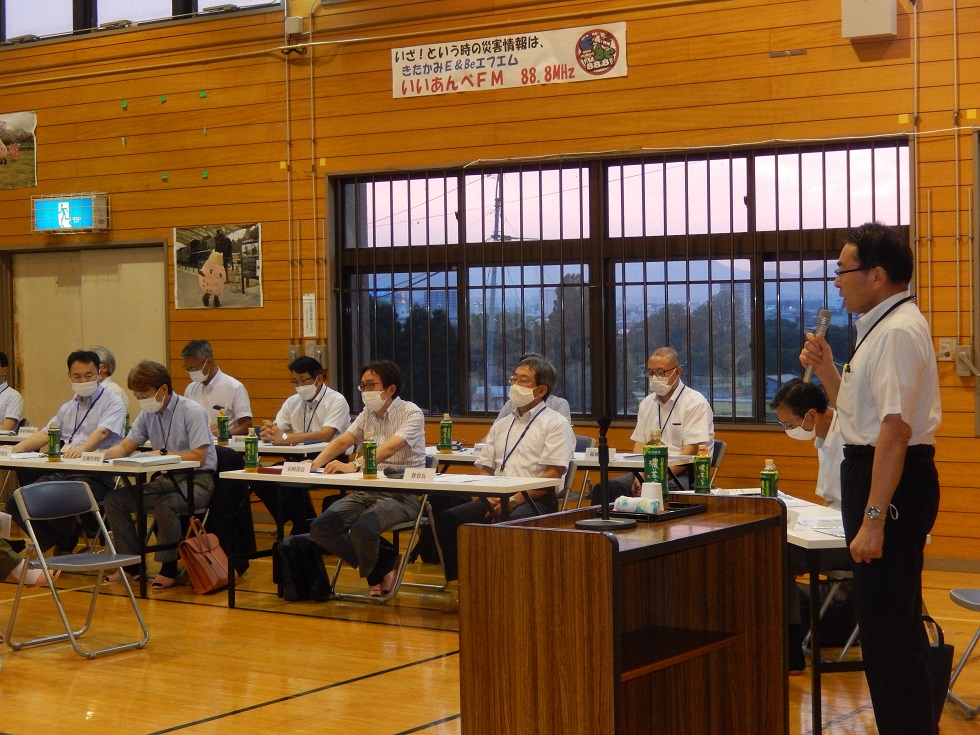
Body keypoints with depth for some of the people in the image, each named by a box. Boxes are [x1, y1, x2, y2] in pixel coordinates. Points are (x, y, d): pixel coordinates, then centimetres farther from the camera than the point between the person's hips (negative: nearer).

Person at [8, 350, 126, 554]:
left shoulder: (112, 404, 2)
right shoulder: (68, 408, 27)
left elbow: (102, 433, -16)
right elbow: (45, 434, 22)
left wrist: (81, 449, -38)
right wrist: (15, 449, 4)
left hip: (94, 474, -7)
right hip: (62, 471, 7)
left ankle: (66, 548, -2)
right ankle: (55, 544, 4)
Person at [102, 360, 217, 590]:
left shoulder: (192, 412, -12)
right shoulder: (148, 414, 8)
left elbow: (199, 457, -17)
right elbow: (125, 447, 11)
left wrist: (163, 454, -16)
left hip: (197, 480, -7)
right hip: (166, 479, 7)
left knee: (166, 503, -37)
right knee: (114, 499, -7)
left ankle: (169, 568, -19)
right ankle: (131, 563, 4)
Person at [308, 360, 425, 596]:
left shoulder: (411, 413, -9)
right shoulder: (367, 414, 14)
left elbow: (390, 448, -26)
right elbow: (342, 441, 3)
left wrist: (354, 466, -41)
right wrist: (315, 464, -17)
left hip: (402, 495, -7)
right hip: (367, 492, 7)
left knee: (362, 529, -33)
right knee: (320, 528, -13)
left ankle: (374, 574, 4)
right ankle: (383, 565, 4)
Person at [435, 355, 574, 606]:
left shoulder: (555, 424, 3)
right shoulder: (501, 425, 24)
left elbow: (553, 475, -8)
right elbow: (485, 469, 20)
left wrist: (514, 500, -17)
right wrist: (490, 498, -2)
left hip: (535, 501, -6)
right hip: (495, 500, 6)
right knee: (447, 520, -17)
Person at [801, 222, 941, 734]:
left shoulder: (898, 332, -18)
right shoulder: (881, 327, 15)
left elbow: (894, 429, -25)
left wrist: (874, 519, -27)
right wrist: (826, 370, 9)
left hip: (893, 480, -11)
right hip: (870, 468, 11)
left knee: (889, 627, -7)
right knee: (885, 619, 19)